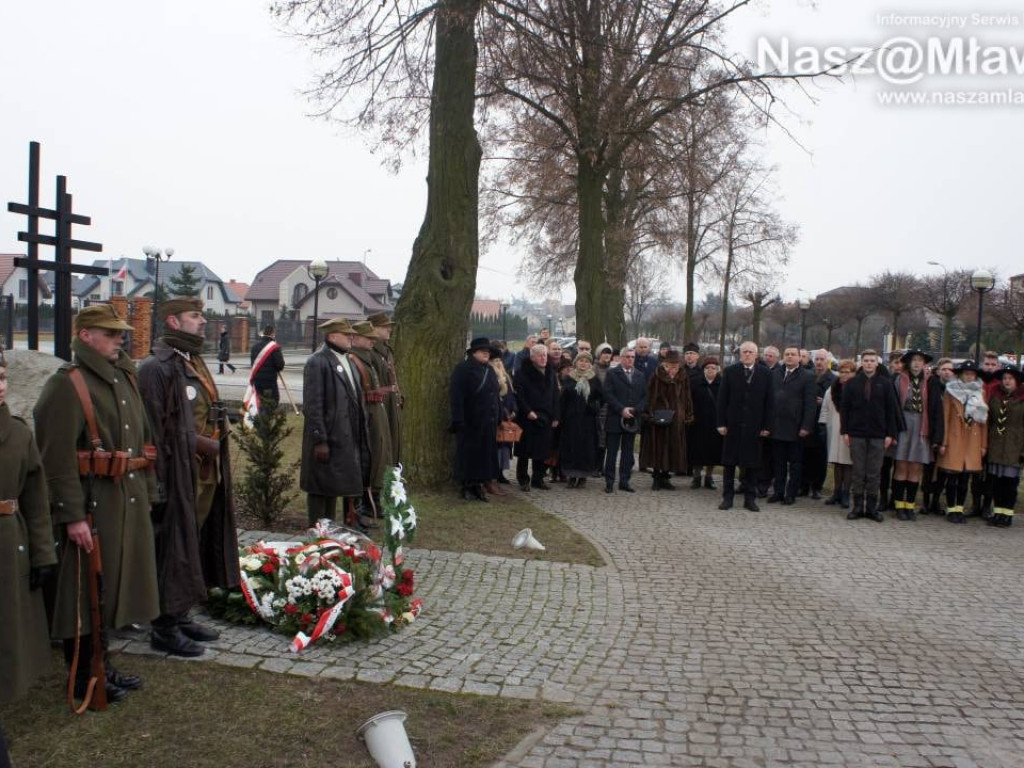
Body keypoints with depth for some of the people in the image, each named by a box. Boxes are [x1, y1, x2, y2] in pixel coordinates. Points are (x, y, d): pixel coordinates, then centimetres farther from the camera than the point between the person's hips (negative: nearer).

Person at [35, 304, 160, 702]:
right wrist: (73, 515, -21)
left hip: (130, 502, 8)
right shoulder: (67, 384, -12)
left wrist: (148, 494, 15)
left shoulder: (125, 379, 14)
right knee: (85, 594, 4)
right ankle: (84, 680, 18)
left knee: (112, 588, 18)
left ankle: (101, 666, 33)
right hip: (92, 504, -8)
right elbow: (58, 457, -19)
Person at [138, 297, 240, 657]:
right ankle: (164, 627, 12)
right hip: (178, 476, -9)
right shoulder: (157, 367, -14)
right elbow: (155, 429, -19)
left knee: (196, 544, 16)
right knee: (174, 547, -1)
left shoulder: (194, 363, 16)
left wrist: (214, 445, 13)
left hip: (206, 474, 9)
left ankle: (180, 616, 29)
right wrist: (197, 444, -20)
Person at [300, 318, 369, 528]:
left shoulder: (348, 360, 12)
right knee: (322, 487, 4)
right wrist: (320, 440, -20)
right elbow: (312, 406, -17)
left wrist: (361, 435, 14)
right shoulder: (317, 363, -14)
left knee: (351, 480, 17)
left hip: (349, 437, 8)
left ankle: (352, 516, 31)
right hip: (328, 437, -8)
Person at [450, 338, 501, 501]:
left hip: (488, 421, 7)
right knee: (469, 453, 0)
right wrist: (458, 420, -21)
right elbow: (456, 396, -15)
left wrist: (498, 417, 13)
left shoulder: (490, 370, 15)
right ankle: (467, 485, 9)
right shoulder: (463, 369, -8)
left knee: (486, 452, 8)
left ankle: (478, 484, 17)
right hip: (470, 422, -7)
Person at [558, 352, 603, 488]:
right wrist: (560, 417, -4)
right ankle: (572, 475, 7)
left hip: (588, 420, 1)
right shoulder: (568, 379, 4)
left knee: (586, 446, 1)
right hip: (571, 419, 0)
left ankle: (583, 476, 11)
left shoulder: (595, 380, 7)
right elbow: (562, 399, 2)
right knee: (571, 446, -1)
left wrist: (595, 406, -11)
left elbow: (600, 398, 9)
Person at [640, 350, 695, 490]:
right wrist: (649, 414, -11)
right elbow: (650, 397, -6)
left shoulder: (683, 378, 5)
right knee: (657, 447, 1)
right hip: (658, 418, -3)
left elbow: (687, 399, 8)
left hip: (676, 420, 3)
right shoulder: (656, 376, -5)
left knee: (672, 448, 6)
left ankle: (665, 477, 16)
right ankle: (656, 477, 10)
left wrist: (688, 416, 3)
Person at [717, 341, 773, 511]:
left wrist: (766, 426, -3)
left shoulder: (765, 374, 3)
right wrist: (722, 423, -5)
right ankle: (728, 497, 13)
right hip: (733, 424, 0)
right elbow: (722, 399, 1)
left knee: (751, 463, 6)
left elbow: (768, 402, 2)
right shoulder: (730, 371, 2)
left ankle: (750, 498, 15)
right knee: (729, 462, 5)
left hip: (754, 426, 0)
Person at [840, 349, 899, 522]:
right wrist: (845, 431, -2)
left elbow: (891, 410, 4)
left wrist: (890, 434, -2)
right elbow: (844, 408, 5)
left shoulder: (885, 384, 3)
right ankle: (857, 507, 11)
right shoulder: (851, 383, 4)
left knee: (874, 474, 4)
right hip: (856, 434, 0)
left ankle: (872, 508, 11)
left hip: (878, 436, 0)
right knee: (858, 473, 4)